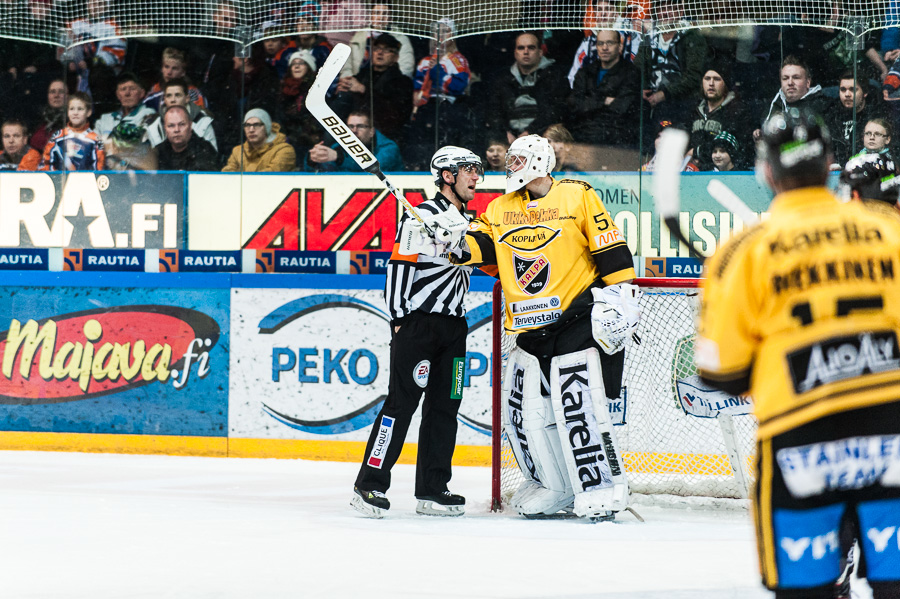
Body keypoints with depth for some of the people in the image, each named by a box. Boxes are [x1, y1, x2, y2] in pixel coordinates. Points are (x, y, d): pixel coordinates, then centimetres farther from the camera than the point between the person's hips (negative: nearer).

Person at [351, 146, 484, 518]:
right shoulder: (423, 215, -8)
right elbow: (398, 266, -12)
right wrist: (399, 319, -16)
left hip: (453, 326, 8)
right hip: (417, 321, -8)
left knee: (444, 407, 6)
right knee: (402, 402, -10)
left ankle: (432, 491, 10)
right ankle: (370, 485, -8)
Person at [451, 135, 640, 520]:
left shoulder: (577, 197, -1)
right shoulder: (500, 209, 15)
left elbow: (611, 248, -4)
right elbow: (483, 247, 5)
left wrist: (622, 294, -10)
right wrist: (459, 244, -17)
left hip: (578, 319, -6)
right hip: (529, 326, 7)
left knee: (579, 407, -14)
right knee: (523, 411, 4)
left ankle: (602, 487, -6)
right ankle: (553, 487, 18)